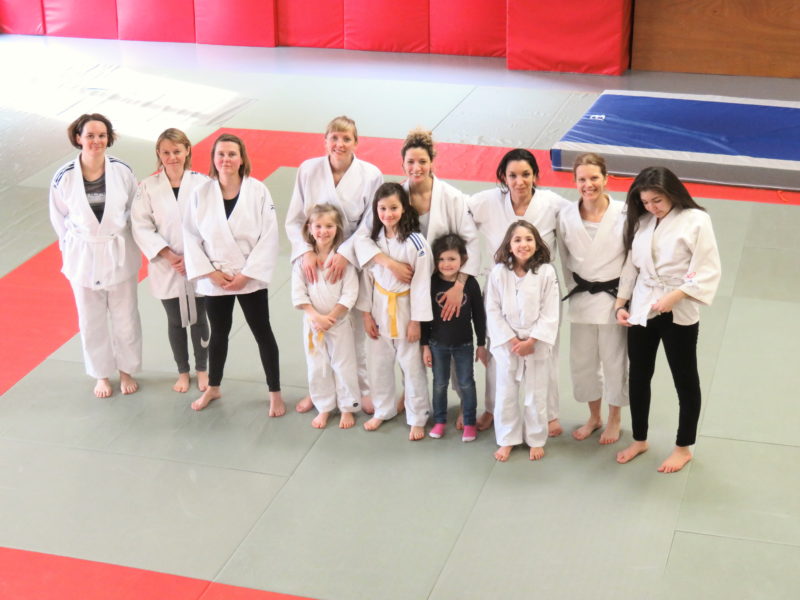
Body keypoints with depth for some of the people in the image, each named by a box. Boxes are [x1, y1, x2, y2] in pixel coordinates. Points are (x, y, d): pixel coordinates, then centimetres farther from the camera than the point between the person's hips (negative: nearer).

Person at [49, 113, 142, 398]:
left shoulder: (122, 171, -14)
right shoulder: (64, 177, -15)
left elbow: (135, 208, 0)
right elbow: (59, 218, -1)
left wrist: (120, 238, 3)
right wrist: (72, 248, 2)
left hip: (120, 255, 0)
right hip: (83, 257, 0)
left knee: (125, 318, 14)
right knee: (92, 322, 14)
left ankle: (126, 370, 36)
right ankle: (102, 375, 35)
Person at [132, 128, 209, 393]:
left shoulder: (202, 183, -10)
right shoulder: (148, 187, -6)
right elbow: (141, 227, -6)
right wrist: (169, 256, -15)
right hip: (166, 268, 1)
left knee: (199, 319, 12)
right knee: (175, 321, 14)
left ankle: (202, 370, 33)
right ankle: (182, 372, 33)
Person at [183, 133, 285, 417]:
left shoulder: (258, 191, -11)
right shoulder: (201, 193, -6)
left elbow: (269, 237, -11)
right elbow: (191, 236, -2)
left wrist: (247, 274, -14)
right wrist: (209, 272, -10)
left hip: (251, 277, -2)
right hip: (214, 279, 2)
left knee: (263, 333, 7)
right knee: (218, 334, 19)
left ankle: (275, 393, 22)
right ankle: (213, 388, 38)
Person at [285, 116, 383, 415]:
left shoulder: (370, 175, -9)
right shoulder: (308, 170, -5)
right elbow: (294, 220, -2)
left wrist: (344, 254, -20)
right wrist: (306, 251, -18)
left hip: (353, 262, -1)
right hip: (315, 262, 2)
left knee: (356, 330, 6)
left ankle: (363, 390, 26)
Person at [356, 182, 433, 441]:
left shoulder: (415, 242, -18)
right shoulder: (373, 240, -3)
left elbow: (421, 283, -15)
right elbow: (367, 276, 3)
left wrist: (415, 321, -14)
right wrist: (366, 314, 2)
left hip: (405, 310, -5)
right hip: (379, 309, 5)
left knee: (412, 366, 5)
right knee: (379, 363, 17)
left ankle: (417, 418, 20)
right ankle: (382, 410, 36)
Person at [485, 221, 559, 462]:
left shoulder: (546, 272, -10)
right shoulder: (498, 273, -8)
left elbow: (550, 313, -9)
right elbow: (493, 311, -6)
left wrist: (531, 341, -15)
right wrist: (511, 340, -12)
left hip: (537, 344, -1)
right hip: (506, 344, 1)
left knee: (536, 395, 10)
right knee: (505, 394, 11)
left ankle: (536, 440, 27)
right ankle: (507, 440, 27)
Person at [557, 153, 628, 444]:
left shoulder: (624, 214, -16)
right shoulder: (566, 216, -6)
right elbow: (565, 259, 6)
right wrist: (575, 290, 5)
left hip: (613, 299, -3)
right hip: (580, 299, 3)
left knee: (615, 362, 11)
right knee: (582, 362, 15)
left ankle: (614, 419, 34)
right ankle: (594, 417, 38)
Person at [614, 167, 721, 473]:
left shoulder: (695, 220, -13)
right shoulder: (641, 221, 5)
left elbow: (708, 271, -15)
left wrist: (674, 297, -23)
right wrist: (620, 304, 3)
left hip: (679, 313, -5)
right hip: (641, 309, 5)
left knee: (685, 380, 9)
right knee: (639, 376, 15)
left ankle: (683, 448, 26)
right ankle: (639, 440, 34)